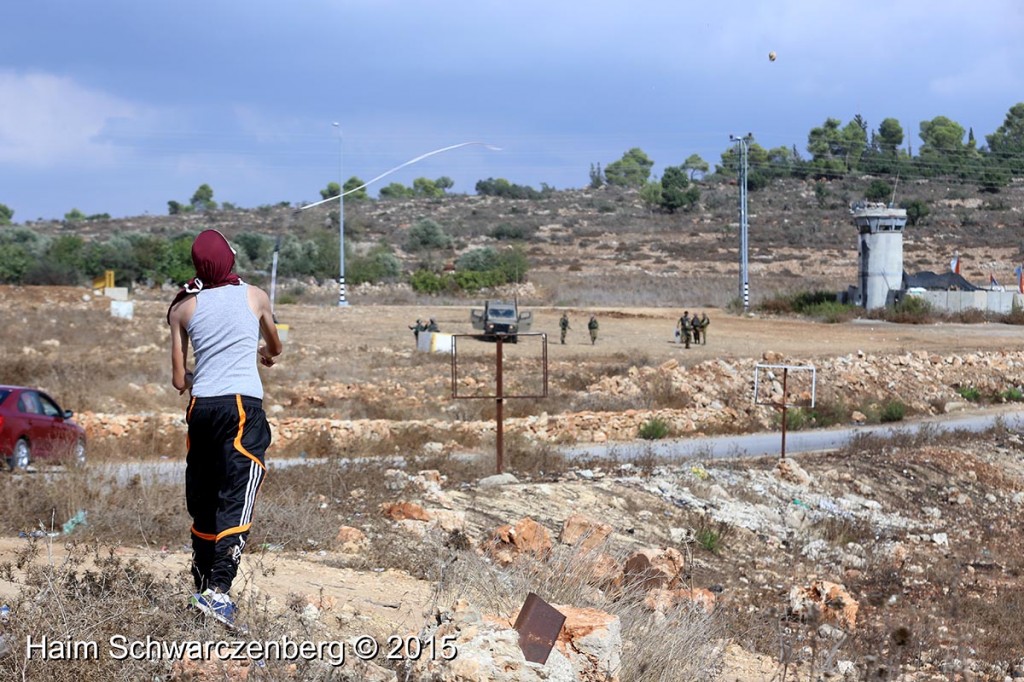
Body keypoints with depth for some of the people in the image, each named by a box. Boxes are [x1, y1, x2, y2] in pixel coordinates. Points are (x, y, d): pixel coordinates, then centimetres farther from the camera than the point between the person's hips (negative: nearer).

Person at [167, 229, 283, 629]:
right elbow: (275, 348, 28)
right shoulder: (254, 297, 8)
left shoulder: (182, 308, 8)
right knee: (236, 503, -10)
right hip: (242, 406, -3)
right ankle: (217, 591, -25)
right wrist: (267, 354, 52)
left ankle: (202, 589, 19)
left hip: (201, 408, 3)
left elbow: (179, 380, 9)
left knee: (202, 505, 13)